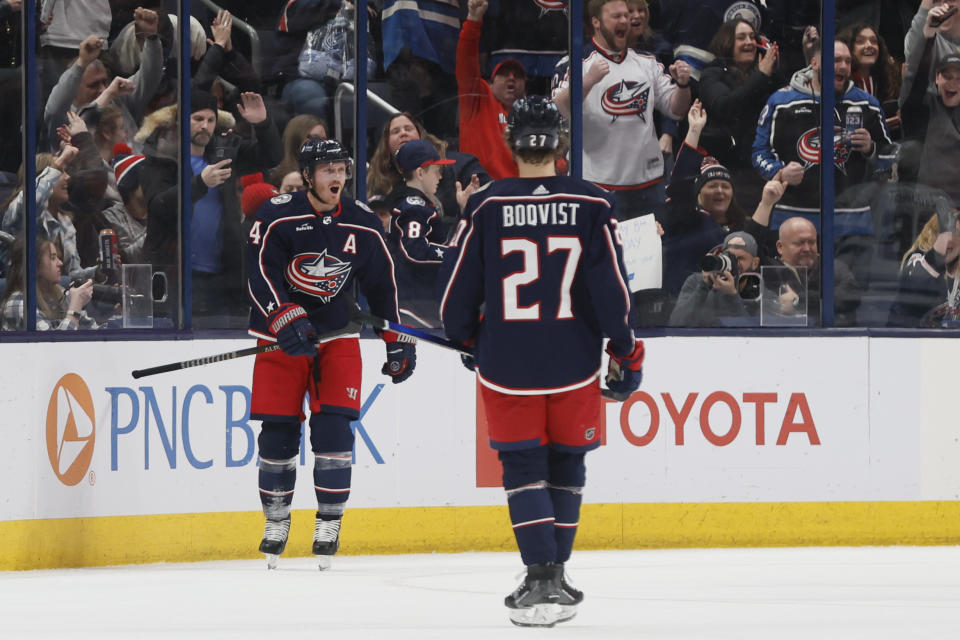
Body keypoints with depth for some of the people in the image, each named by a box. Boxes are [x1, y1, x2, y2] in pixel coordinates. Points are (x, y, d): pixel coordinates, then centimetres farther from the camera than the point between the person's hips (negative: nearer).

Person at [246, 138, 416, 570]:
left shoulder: (362, 225, 1)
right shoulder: (277, 217, -10)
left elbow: (382, 284, 11)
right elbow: (260, 273, -18)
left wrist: (400, 342, 10)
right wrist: (286, 319, -32)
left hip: (337, 336, 2)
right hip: (282, 338, -2)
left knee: (334, 425, -10)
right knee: (278, 431, 0)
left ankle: (329, 523, -1)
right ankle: (276, 520, 16)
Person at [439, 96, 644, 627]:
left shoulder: (486, 206, -6)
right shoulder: (591, 206, -4)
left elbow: (456, 290, -1)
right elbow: (611, 288, -5)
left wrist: (466, 339, 18)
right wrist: (626, 351, 6)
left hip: (508, 365, -1)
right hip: (574, 364, 1)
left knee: (524, 469, 6)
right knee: (566, 466, 16)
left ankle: (541, 578, -8)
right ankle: (554, 578, 22)